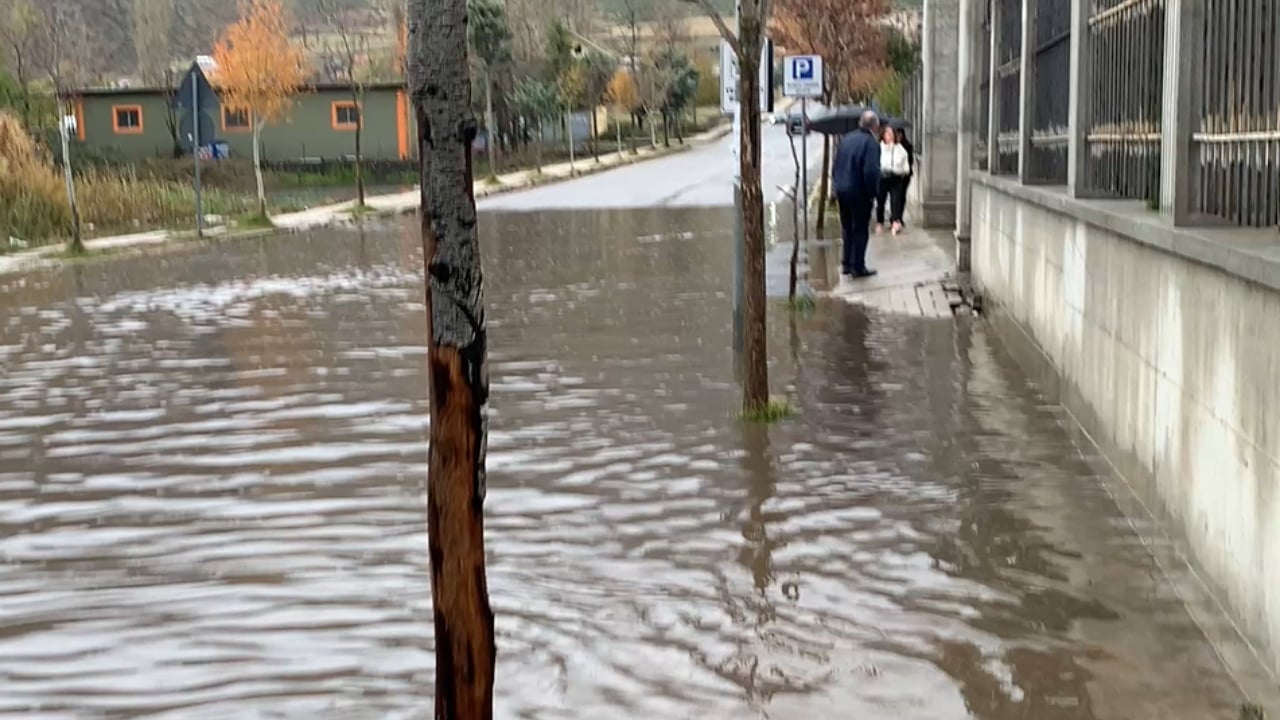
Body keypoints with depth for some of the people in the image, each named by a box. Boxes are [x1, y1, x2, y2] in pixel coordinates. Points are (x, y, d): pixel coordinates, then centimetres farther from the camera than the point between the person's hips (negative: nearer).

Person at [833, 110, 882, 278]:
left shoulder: (846, 139, 6)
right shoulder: (870, 143, -17)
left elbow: (835, 167, 11)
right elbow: (871, 172, -23)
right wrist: (873, 193, -12)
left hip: (842, 191, 7)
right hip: (859, 193, -7)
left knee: (847, 228, 19)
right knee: (861, 230, 4)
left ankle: (846, 263, 24)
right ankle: (858, 267, 6)